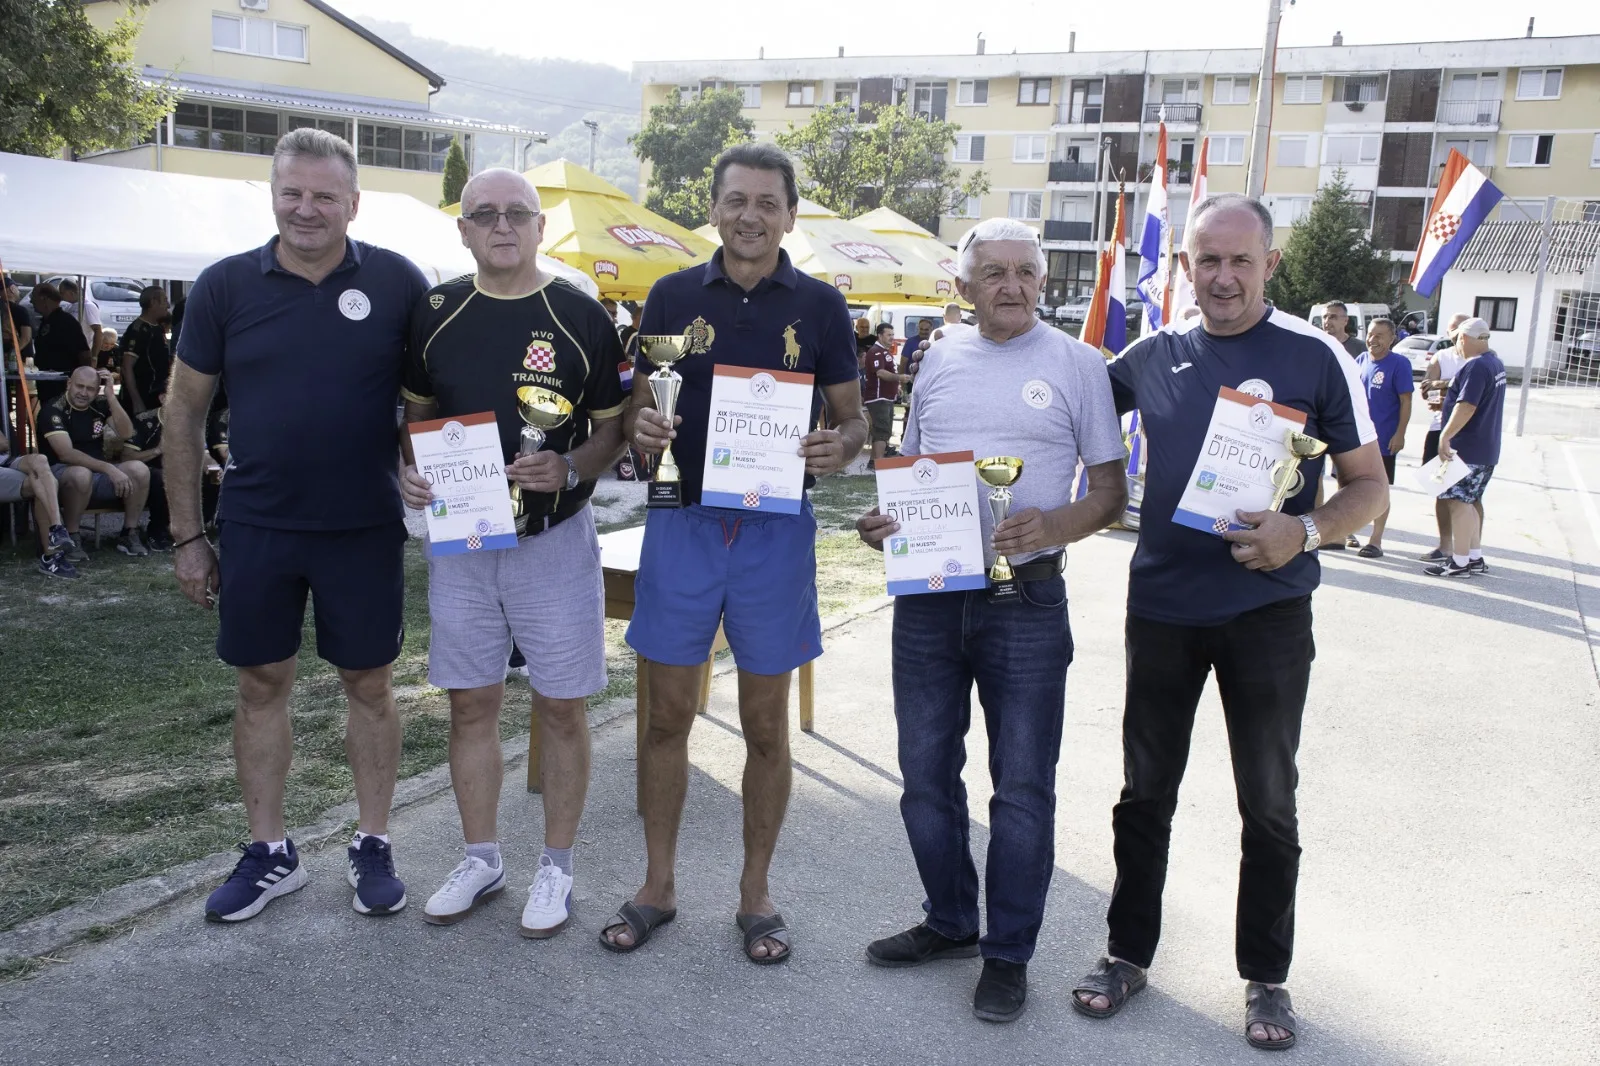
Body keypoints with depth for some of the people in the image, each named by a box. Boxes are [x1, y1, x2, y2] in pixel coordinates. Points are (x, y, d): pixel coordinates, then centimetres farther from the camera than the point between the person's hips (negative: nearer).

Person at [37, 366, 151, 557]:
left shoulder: (100, 405, 5)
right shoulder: (53, 410, -13)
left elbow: (126, 434, -9)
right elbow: (66, 454, -24)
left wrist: (111, 396, -15)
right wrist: (109, 469, -31)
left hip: (98, 473, 5)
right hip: (63, 473, -5)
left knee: (139, 469, -20)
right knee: (82, 474, -40)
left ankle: (129, 534, -9)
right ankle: (70, 537, -21)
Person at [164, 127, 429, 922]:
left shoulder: (396, 283, -5)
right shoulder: (225, 285, -1)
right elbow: (184, 409, 4)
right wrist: (186, 534, 3)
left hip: (365, 528, -1)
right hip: (255, 528, 2)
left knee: (368, 685, 8)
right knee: (261, 685, 11)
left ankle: (372, 846, 24)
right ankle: (269, 852, 26)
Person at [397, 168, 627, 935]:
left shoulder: (581, 317, -5)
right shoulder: (435, 313, 4)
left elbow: (615, 430, 0)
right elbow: (417, 411, 15)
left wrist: (569, 468, -20)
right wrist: (409, 471, -6)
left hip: (554, 540, -3)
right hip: (459, 537, 3)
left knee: (561, 706, 5)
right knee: (471, 702, 11)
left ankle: (555, 867, 21)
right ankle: (481, 860, 28)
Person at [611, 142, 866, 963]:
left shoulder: (819, 306, 3)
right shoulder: (673, 296, 5)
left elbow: (853, 419, 6)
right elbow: (637, 407, 9)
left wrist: (836, 449, -17)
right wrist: (641, 426, -15)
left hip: (776, 528, -1)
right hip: (682, 522, 1)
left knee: (766, 723, 8)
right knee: (668, 713, 7)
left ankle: (756, 893, 24)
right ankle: (658, 886, 24)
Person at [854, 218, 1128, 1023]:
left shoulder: (1076, 363, -1)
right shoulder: (939, 359, 10)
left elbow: (1110, 492, -1)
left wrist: (1055, 525, -21)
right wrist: (881, 521, -4)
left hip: (1025, 597, -4)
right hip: (927, 592, 4)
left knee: (1022, 783, 4)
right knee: (926, 770, 13)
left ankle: (1009, 953, 20)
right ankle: (950, 920, 33)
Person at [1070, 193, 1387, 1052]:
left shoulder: (1316, 358, -5)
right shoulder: (1153, 355, 3)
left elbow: (1369, 486, -3)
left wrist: (1305, 531, -21)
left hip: (1267, 610, -2)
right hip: (1161, 606, 3)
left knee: (1268, 804, 9)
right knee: (1146, 791, 12)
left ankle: (1265, 976, 27)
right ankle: (1129, 952, 29)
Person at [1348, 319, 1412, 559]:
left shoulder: (1399, 364, -9)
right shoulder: (1361, 361, 7)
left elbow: (1406, 401, -10)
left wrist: (1399, 434, -16)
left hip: (1384, 440, -5)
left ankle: (1376, 540, 9)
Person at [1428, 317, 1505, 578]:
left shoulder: (1476, 366, -19)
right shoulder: (1496, 363, 14)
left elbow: (1466, 406, -26)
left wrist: (1445, 436, -24)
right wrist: (1444, 401, 32)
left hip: (1468, 448, -10)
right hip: (1486, 448, 10)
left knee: (1459, 501, -6)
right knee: (1471, 502, 16)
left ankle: (1459, 562, -5)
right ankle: (1475, 558, 21)